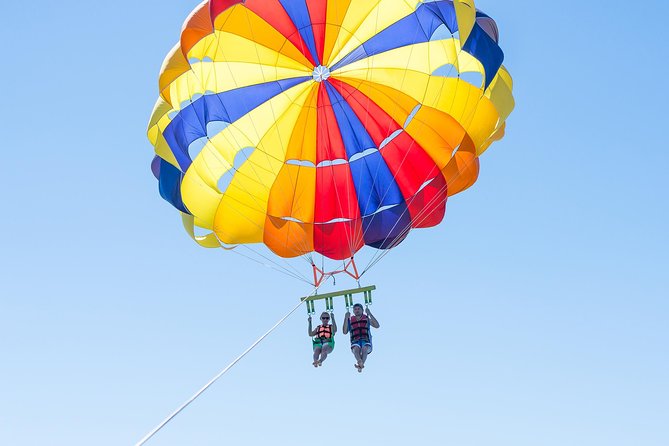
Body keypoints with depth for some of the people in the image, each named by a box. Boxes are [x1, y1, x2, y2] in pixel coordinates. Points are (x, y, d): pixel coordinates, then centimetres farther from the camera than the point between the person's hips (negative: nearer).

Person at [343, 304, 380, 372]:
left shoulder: (367, 319, 16)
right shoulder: (350, 320, 18)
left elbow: (377, 325, 0)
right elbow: (345, 332, 4)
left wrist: (370, 314, -4)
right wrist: (346, 318, -1)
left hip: (366, 341, 0)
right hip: (355, 342, 0)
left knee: (364, 349, -35)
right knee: (356, 349, -35)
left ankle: (360, 365, -57)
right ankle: (360, 362, -63)